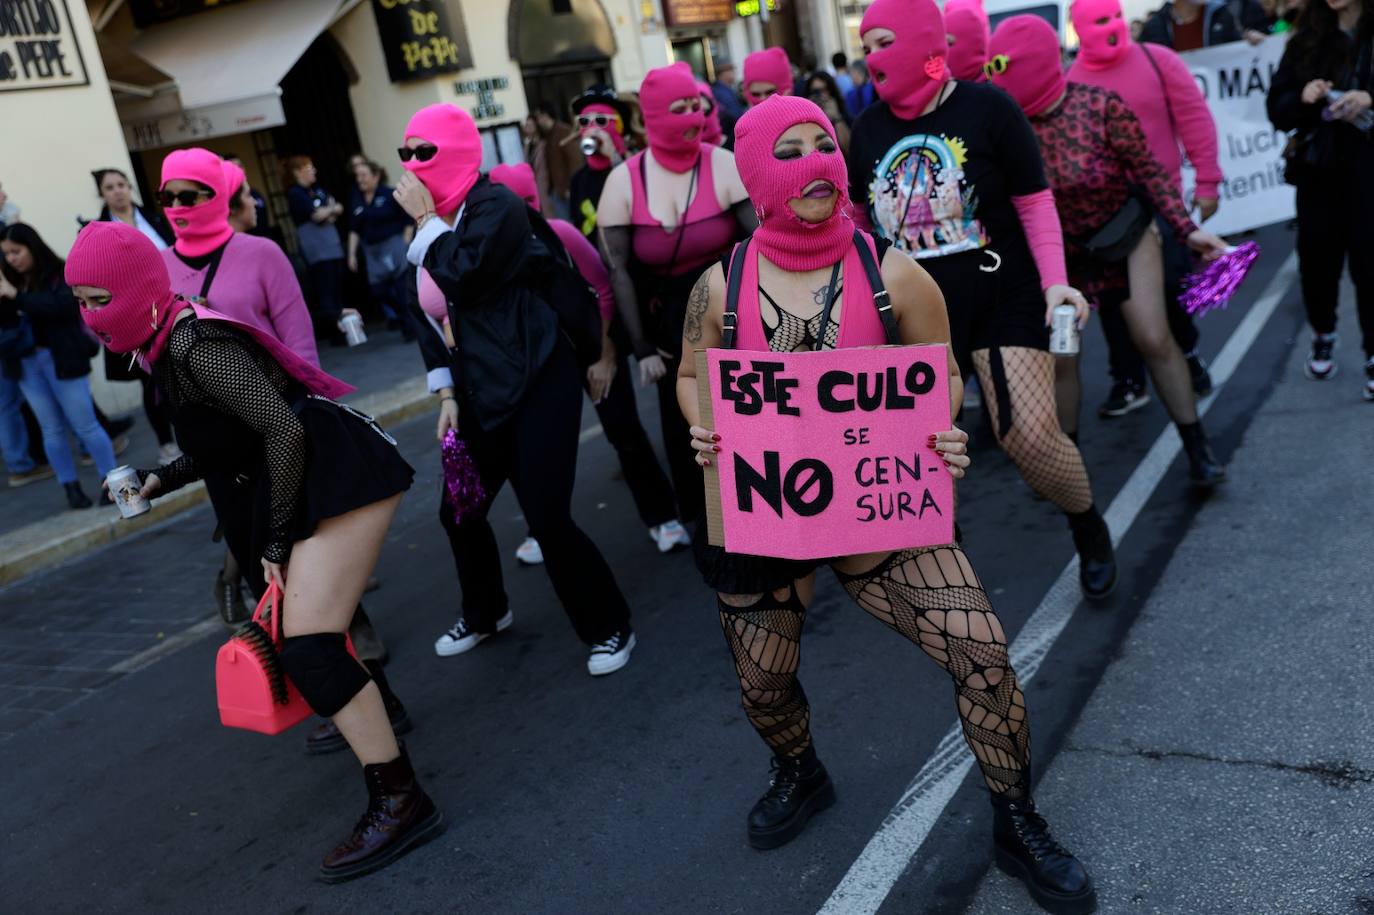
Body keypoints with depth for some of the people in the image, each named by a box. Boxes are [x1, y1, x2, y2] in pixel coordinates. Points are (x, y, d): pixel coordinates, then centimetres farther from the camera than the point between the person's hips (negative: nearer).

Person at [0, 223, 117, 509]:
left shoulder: (62, 274, -8)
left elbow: (62, 305, -25)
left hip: (62, 360, -5)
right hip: (25, 363, 5)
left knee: (85, 425, 0)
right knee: (52, 430, 8)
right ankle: (72, 488, 15)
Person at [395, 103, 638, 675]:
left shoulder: (496, 204, -12)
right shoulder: (437, 222, 11)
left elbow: (465, 281, -25)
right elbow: (437, 315, 15)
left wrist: (426, 219, -13)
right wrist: (448, 394, 8)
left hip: (537, 382, -8)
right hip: (482, 390, 8)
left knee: (547, 517, -11)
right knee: (459, 510, 13)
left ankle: (609, 627, 11)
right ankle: (485, 613, 39)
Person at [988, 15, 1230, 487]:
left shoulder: (1100, 105, -22)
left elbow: (1149, 170, -13)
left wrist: (1187, 229, -16)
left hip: (1126, 235, -2)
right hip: (1061, 249, 2)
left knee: (1154, 339, -6)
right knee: (1059, 357, 1)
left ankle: (1198, 448, 9)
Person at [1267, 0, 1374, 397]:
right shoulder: (1306, 39, 7)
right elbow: (1277, 108, 5)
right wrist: (1302, 98, -15)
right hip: (1318, 170, 3)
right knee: (1316, 259, 6)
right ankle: (1323, 336, 31)